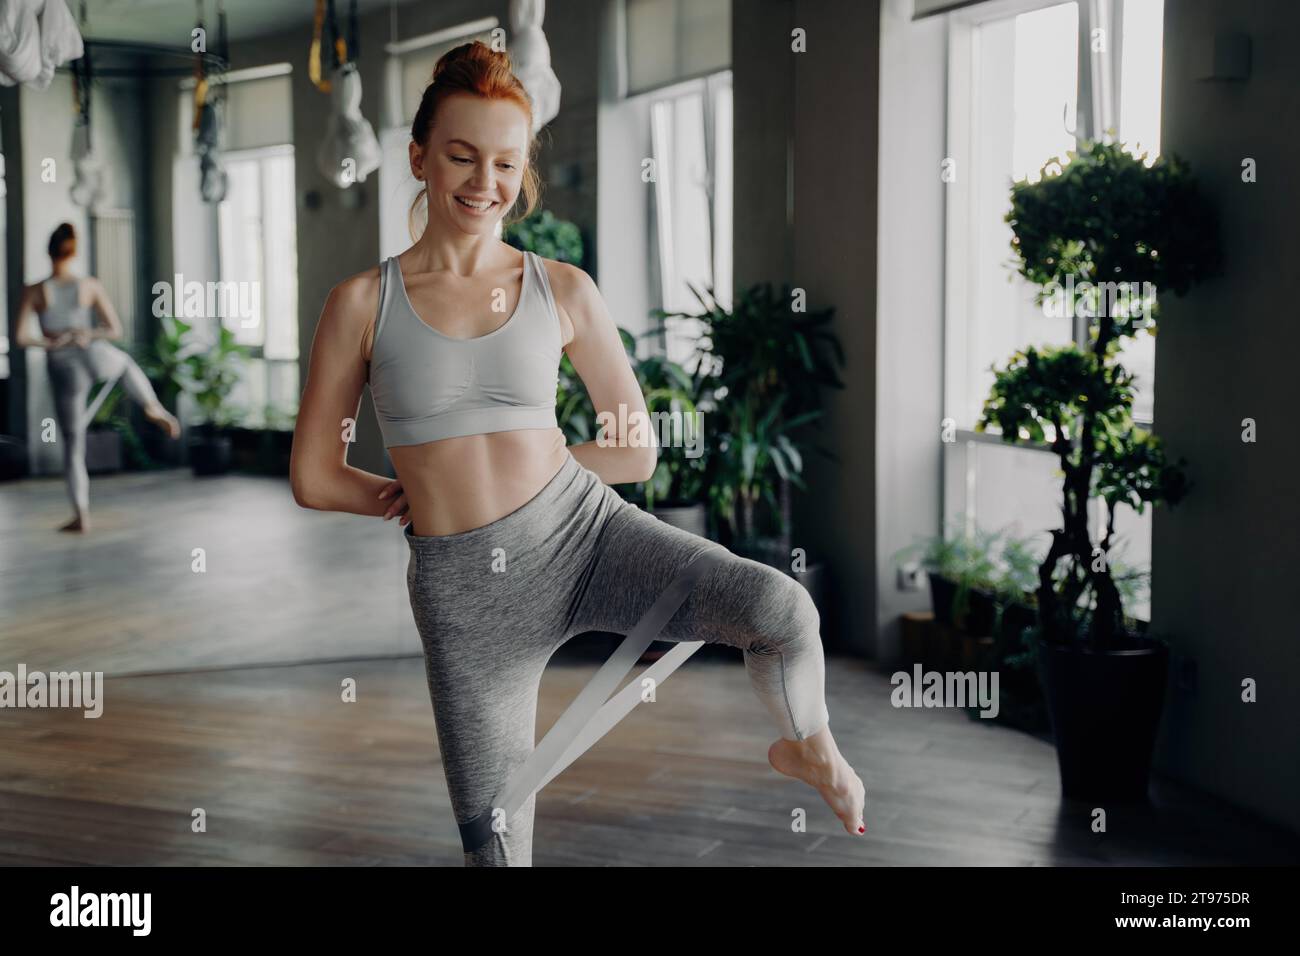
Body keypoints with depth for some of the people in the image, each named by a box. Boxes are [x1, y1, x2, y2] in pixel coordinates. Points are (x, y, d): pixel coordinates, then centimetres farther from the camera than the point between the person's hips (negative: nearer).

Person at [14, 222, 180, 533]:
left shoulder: (33, 291, -9)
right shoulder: (91, 286, -5)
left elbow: (21, 336, -14)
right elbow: (116, 330, -2)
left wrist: (49, 343, 0)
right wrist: (88, 335, 7)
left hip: (64, 370, -1)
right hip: (96, 357, 1)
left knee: (73, 444, 11)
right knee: (123, 361, 42)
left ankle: (82, 516, 11)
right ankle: (154, 408, 31)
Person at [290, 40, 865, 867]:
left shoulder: (565, 292, 2)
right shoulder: (362, 303, -1)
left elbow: (638, 451, 7)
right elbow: (314, 478, 3)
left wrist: (517, 462, 3)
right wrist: (429, 493, 6)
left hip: (582, 533, 0)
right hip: (467, 589, 0)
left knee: (782, 610, -24)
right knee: (495, 849, 6)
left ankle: (810, 748, 9)